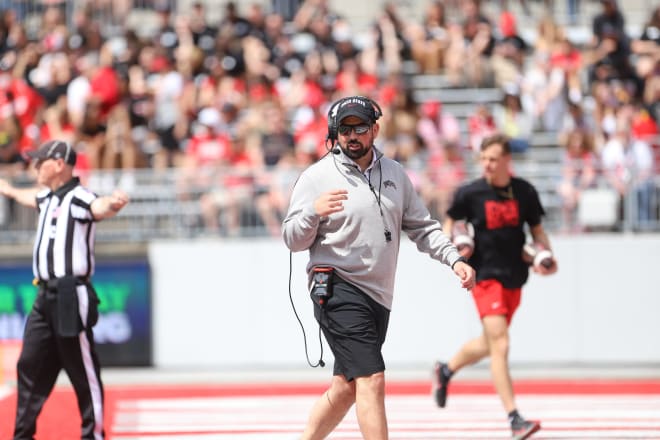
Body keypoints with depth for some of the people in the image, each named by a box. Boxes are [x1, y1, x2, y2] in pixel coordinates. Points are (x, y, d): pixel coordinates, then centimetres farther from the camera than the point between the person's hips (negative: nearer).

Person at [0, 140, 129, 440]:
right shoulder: (48, 197, 15)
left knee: (83, 370, -4)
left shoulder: (78, 198, -14)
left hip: (70, 297, -10)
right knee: (30, 366, 14)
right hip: (46, 297, 10)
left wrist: (112, 204, -60)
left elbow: (99, 208, -37)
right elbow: (29, 197, 39)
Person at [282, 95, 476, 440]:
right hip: (339, 291, -7)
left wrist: (454, 259, 6)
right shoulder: (317, 177, -6)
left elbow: (422, 226, 18)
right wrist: (313, 212, -26)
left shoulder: (394, 174, 11)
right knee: (371, 380, -16)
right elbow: (293, 241, -7)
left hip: (378, 296, 7)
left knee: (346, 388, 13)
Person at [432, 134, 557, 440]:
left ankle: (445, 371, 49)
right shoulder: (470, 193, -7)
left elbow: (537, 230, 10)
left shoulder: (525, 192, 0)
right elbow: (450, 220, 9)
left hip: (514, 277, 5)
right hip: (485, 275, -5)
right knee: (500, 345, -16)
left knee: (489, 344, 20)